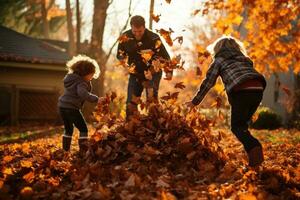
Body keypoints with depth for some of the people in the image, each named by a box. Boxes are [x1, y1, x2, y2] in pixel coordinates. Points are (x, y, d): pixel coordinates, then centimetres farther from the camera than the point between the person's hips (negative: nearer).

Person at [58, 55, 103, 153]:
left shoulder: (71, 78, 15)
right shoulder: (80, 82, -14)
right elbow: (83, 93, -34)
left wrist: (88, 83, 12)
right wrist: (96, 99, -34)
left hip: (62, 106, 9)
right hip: (72, 108, -9)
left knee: (68, 129, 21)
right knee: (83, 128, -1)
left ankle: (65, 149, 23)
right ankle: (83, 150, -6)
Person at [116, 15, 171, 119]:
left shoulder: (153, 38, -22)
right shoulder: (125, 37, -11)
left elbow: (164, 55, -21)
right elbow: (120, 54, 4)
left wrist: (169, 72, -36)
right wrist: (123, 60, -19)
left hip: (152, 74, -3)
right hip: (135, 74, 3)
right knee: (130, 103, 2)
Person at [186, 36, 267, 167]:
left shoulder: (219, 60, 18)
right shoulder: (244, 58, 33)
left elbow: (208, 82, 16)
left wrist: (195, 102, 24)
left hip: (241, 91, -5)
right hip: (258, 89, 5)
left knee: (237, 126, 4)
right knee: (242, 123, 19)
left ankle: (254, 147, -21)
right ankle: (253, 153, 8)